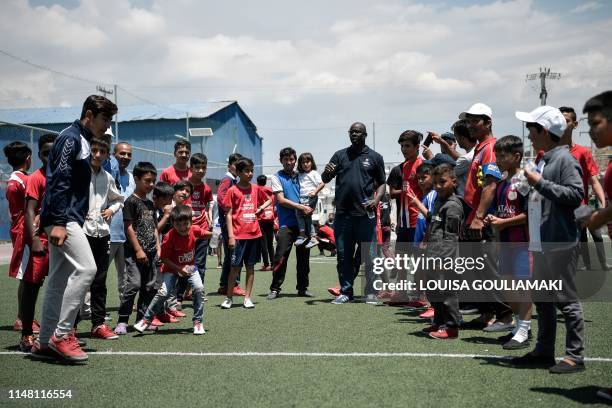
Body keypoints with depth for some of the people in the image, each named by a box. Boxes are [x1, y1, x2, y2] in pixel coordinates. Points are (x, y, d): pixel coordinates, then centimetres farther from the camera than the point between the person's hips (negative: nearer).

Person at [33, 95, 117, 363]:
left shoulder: (81, 140, 21)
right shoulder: (71, 137, -9)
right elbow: (58, 180, -18)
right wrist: (59, 222, -24)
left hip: (66, 220, 10)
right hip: (62, 219, -10)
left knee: (59, 280, 9)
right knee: (86, 268, -17)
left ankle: (45, 342, 14)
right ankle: (61, 334, -12)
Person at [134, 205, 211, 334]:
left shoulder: (195, 230, -14)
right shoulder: (169, 237, -26)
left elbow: (207, 234, 10)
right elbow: (164, 258, -19)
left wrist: (213, 233, -10)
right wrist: (179, 269, -23)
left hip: (190, 266, 3)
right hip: (172, 268, -3)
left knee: (199, 288, -17)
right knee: (163, 292, -17)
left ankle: (198, 322, -2)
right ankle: (146, 320, 2)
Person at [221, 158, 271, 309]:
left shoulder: (256, 189, 8)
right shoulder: (233, 190, -4)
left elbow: (268, 200, 26)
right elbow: (228, 214, -5)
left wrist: (261, 208, 6)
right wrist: (230, 236, -10)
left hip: (254, 234, 4)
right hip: (239, 235, -4)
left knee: (250, 266, 8)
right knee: (235, 267, -1)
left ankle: (247, 298, 15)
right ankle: (228, 298, 11)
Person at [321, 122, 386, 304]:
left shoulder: (375, 157, 8)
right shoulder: (340, 155, 13)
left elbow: (382, 183, 10)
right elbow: (325, 179, 9)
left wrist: (376, 200, -9)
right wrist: (327, 172, -15)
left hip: (365, 214, -2)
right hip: (342, 214, 2)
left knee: (369, 255, -1)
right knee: (343, 255, 7)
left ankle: (371, 292, 7)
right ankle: (346, 291, 15)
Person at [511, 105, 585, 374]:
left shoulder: (564, 158, -11)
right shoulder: (544, 160, 15)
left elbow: (576, 194, -21)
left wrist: (540, 183, -19)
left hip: (560, 242, -9)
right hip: (541, 242, 9)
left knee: (566, 300, -3)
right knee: (542, 299, 15)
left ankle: (575, 356, 5)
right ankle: (544, 351, 25)